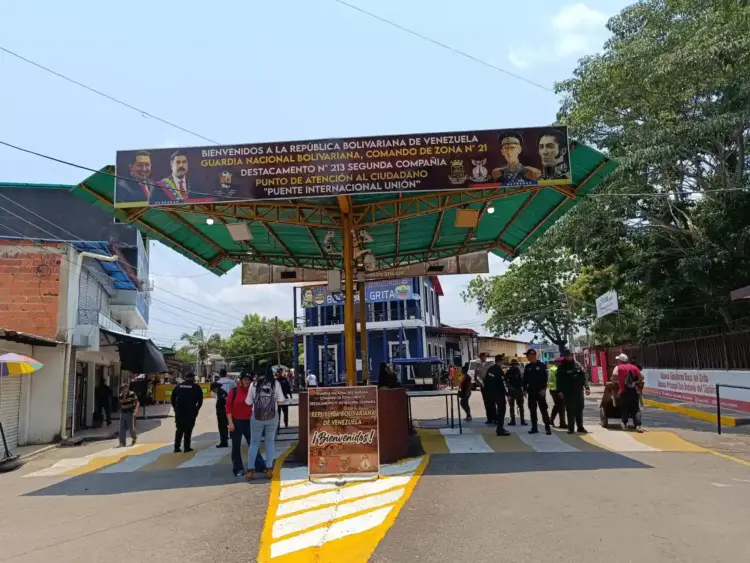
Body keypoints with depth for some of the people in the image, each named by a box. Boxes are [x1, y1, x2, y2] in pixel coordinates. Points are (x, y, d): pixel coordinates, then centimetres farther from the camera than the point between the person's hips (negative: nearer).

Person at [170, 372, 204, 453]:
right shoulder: (196, 387, 0)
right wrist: (196, 409, 8)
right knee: (188, 430, 4)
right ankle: (187, 447, 4)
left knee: (179, 429, 13)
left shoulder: (178, 386, 10)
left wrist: (176, 408, 17)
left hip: (179, 411, 3)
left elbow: (173, 398, 10)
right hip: (191, 412, -3)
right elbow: (200, 400, -3)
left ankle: (177, 447, 10)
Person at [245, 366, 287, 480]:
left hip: (256, 417, 0)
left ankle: (250, 470, 9)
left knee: (254, 442, 11)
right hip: (272, 416, 0)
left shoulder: (254, 384, -6)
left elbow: (248, 402, 0)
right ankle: (269, 469, 13)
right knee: (270, 441, 13)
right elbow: (281, 401, -4)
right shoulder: (276, 383, -6)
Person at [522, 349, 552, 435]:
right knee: (532, 410, 6)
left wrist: (543, 389, -16)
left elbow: (545, 378, -9)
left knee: (543, 409, -4)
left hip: (540, 391, -5)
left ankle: (547, 428, -2)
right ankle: (534, 428, 12)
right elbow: (525, 379, 12)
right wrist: (525, 389, 5)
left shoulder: (541, 365, -4)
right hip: (531, 391, 5)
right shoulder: (527, 367, 10)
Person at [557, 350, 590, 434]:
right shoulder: (562, 368, 0)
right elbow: (559, 380, -3)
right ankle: (571, 428, 5)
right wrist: (560, 391, -10)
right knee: (570, 411, -1)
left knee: (579, 410, 9)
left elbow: (584, 377, 7)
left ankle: (580, 427, 18)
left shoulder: (578, 366, 8)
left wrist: (587, 387, -2)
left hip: (579, 391, 3)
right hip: (568, 393, -3)